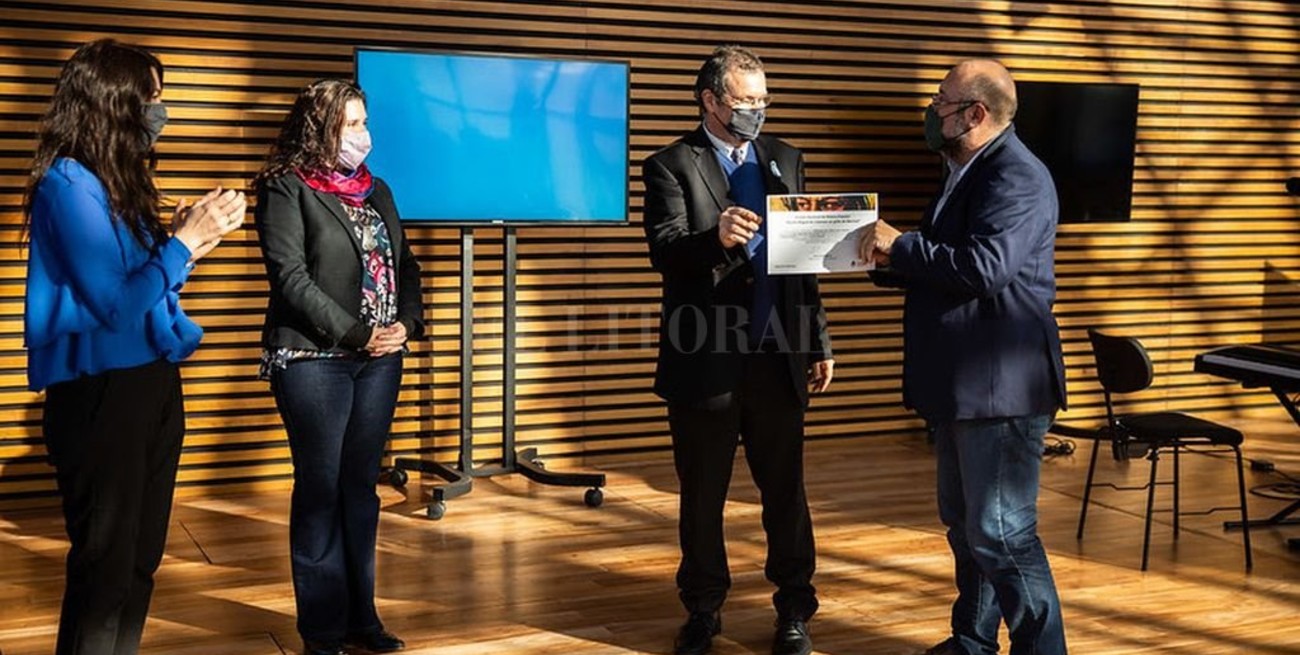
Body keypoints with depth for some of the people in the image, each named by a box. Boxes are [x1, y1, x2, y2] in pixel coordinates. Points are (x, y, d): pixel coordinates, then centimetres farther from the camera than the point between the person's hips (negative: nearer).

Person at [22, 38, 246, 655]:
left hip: (149, 384, 9)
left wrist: (189, 235, 4)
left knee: (140, 557, 16)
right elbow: (114, 304, -20)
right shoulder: (69, 183, -15)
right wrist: (185, 242, -13)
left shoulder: (118, 182, 11)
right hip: (100, 393, -9)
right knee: (104, 563, 1)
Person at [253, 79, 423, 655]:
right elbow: (292, 278, -13)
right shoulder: (286, 190, -5)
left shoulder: (376, 191, 15)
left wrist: (407, 324, -4)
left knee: (361, 485, 10)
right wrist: (357, 335, -16)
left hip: (380, 360, 6)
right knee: (320, 489, 0)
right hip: (314, 361, -6)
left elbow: (404, 266, 14)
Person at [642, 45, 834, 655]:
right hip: (705, 360, -3)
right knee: (702, 496, 9)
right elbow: (665, 254, -16)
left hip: (777, 357, 3)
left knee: (785, 490, 9)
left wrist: (819, 342, 12)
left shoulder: (785, 160, 11)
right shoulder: (671, 166, -3)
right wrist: (716, 238, -37)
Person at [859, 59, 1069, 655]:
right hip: (962, 382, 11)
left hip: (1000, 383, -11)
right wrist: (890, 260, 2)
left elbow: (985, 269, -28)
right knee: (965, 523, 19)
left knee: (1002, 533, -7)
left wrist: (901, 244, -18)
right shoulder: (966, 174, 16)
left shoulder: (1017, 177, -17)